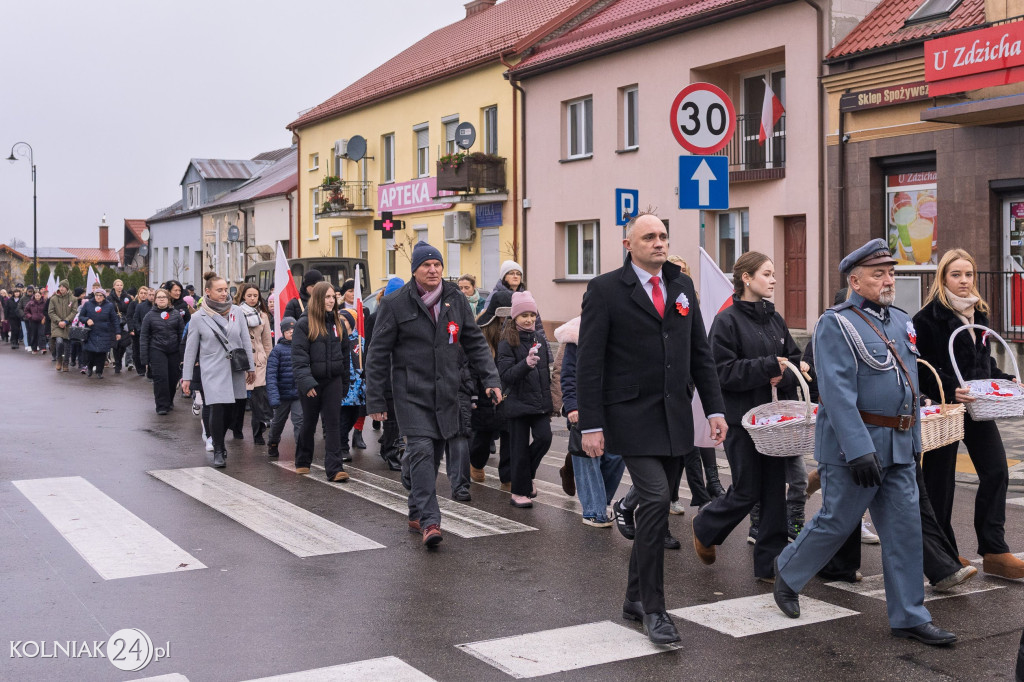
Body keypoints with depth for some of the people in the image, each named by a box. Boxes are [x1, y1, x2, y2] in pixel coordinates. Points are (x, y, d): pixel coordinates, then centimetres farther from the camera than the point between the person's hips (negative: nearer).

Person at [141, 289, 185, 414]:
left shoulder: (176, 314, 8)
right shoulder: (150, 316, 4)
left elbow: (182, 333, 8)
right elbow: (144, 337, 3)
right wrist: (144, 358, -2)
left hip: (173, 351, 2)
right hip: (157, 351, -2)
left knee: (173, 378, 7)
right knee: (160, 377, -11)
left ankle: (169, 401, 28)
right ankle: (162, 405, -4)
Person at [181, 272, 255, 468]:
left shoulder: (236, 312, 4)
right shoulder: (198, 318, -1)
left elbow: (246, 341, 9)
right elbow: (190, 349, 4)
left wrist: (250, 367, 9)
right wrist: (186, 377, 3)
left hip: (235, 371, 3)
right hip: (213, 372, -3)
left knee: (229, 410, 6)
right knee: (217, 409, -11)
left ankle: (218, 441, 29)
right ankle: (218, 451, 2)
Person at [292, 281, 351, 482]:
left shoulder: (338, 323, 9)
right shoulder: (304, 323, -5)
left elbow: (345, 353, 15)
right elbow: (298, 355, -11)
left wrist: (345, 382, 13)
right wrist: (305, 381, -21)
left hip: (333, 380, 3)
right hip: (312, 381, -3)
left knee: (333, 423, -4)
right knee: (309, 422, 10)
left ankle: (334, 468, -7)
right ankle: (303, 462, 29)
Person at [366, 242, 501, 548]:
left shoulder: (456, 300, 7)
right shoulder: (395, 304, -4)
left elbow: (475, 342, 12)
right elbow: (378, 353, -1)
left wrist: (491, 378, 0)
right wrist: (375, 399, -3)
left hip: (446, 393, 4)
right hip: (412, 393, -4)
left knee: (434, 454, 10)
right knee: (422, 450, -16)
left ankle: (416, 513, 25)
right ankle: (429, 521, -18)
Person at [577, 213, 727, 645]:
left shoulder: (682, 286, 12)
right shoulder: (605, 290, -5)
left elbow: (700, 352, 14)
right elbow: (589, 362, -7)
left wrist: (714, 409, 7)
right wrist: (591, 425, -12)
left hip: (675, 415, 6)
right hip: (632, 415, -6)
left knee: (655, 506, 10)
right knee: (655, 500, -15)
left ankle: (635, 599, 23)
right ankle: (653, 608, -4)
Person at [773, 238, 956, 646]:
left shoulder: (901, 321, 14)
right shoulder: (836, 324, -12)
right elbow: (838, 392, -21)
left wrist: (914, 440, 16)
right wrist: (859, 450, -26)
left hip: (898, 447, 7)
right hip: (854, 442, -7)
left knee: (905, 528, 6)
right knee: (837, 522, 2)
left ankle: (909, 617, 14)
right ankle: (787, 574, 27)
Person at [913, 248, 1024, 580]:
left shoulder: (979, 313, 13)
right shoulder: (929, 317, -10)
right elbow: (923, 369, -14)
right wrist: (951, 389, -26)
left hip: (977, 407, 6)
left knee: (996, 471, -1)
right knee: (940, 480, 4)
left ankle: (994, 552, 4)